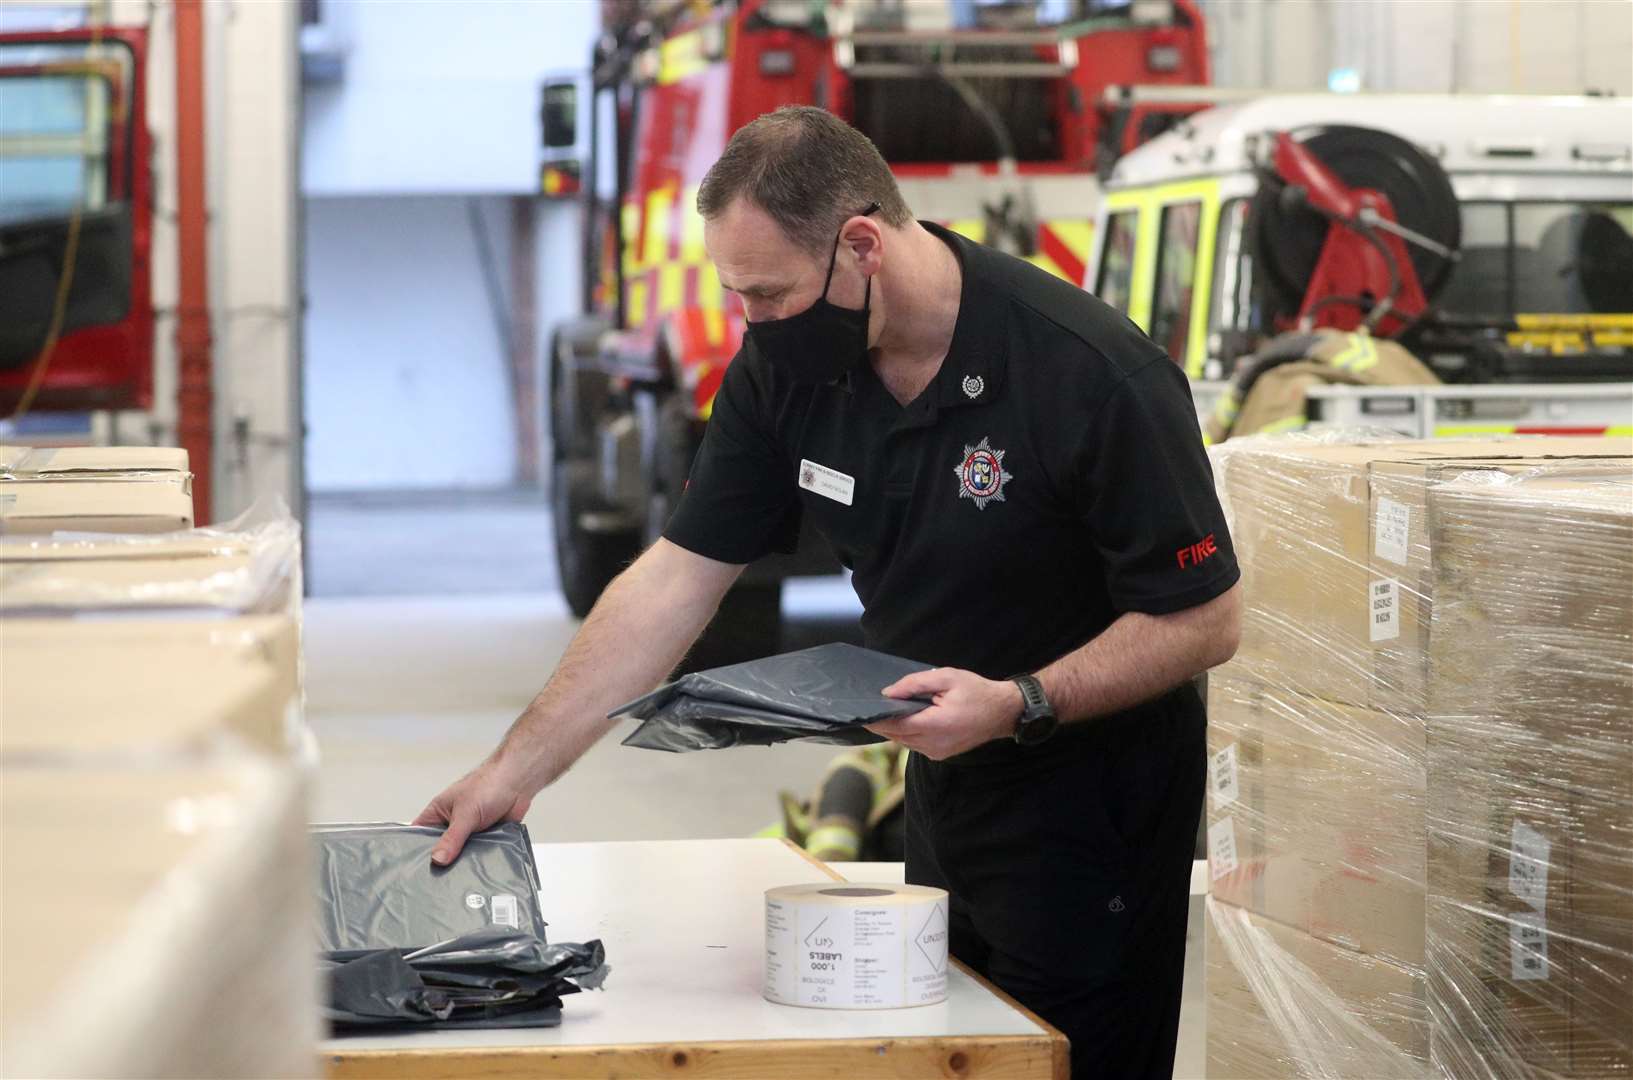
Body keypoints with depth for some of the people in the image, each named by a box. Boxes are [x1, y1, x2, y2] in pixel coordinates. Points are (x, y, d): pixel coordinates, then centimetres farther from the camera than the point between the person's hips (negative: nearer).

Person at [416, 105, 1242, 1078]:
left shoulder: (1096, 375, -25)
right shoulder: (787, 367, -7)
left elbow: (1206, 619, -19)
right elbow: (679, 578, -4)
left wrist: (1020, 704, -30)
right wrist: (517, 769, -8)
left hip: (1091, 789, -6)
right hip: (946, 776, 6)